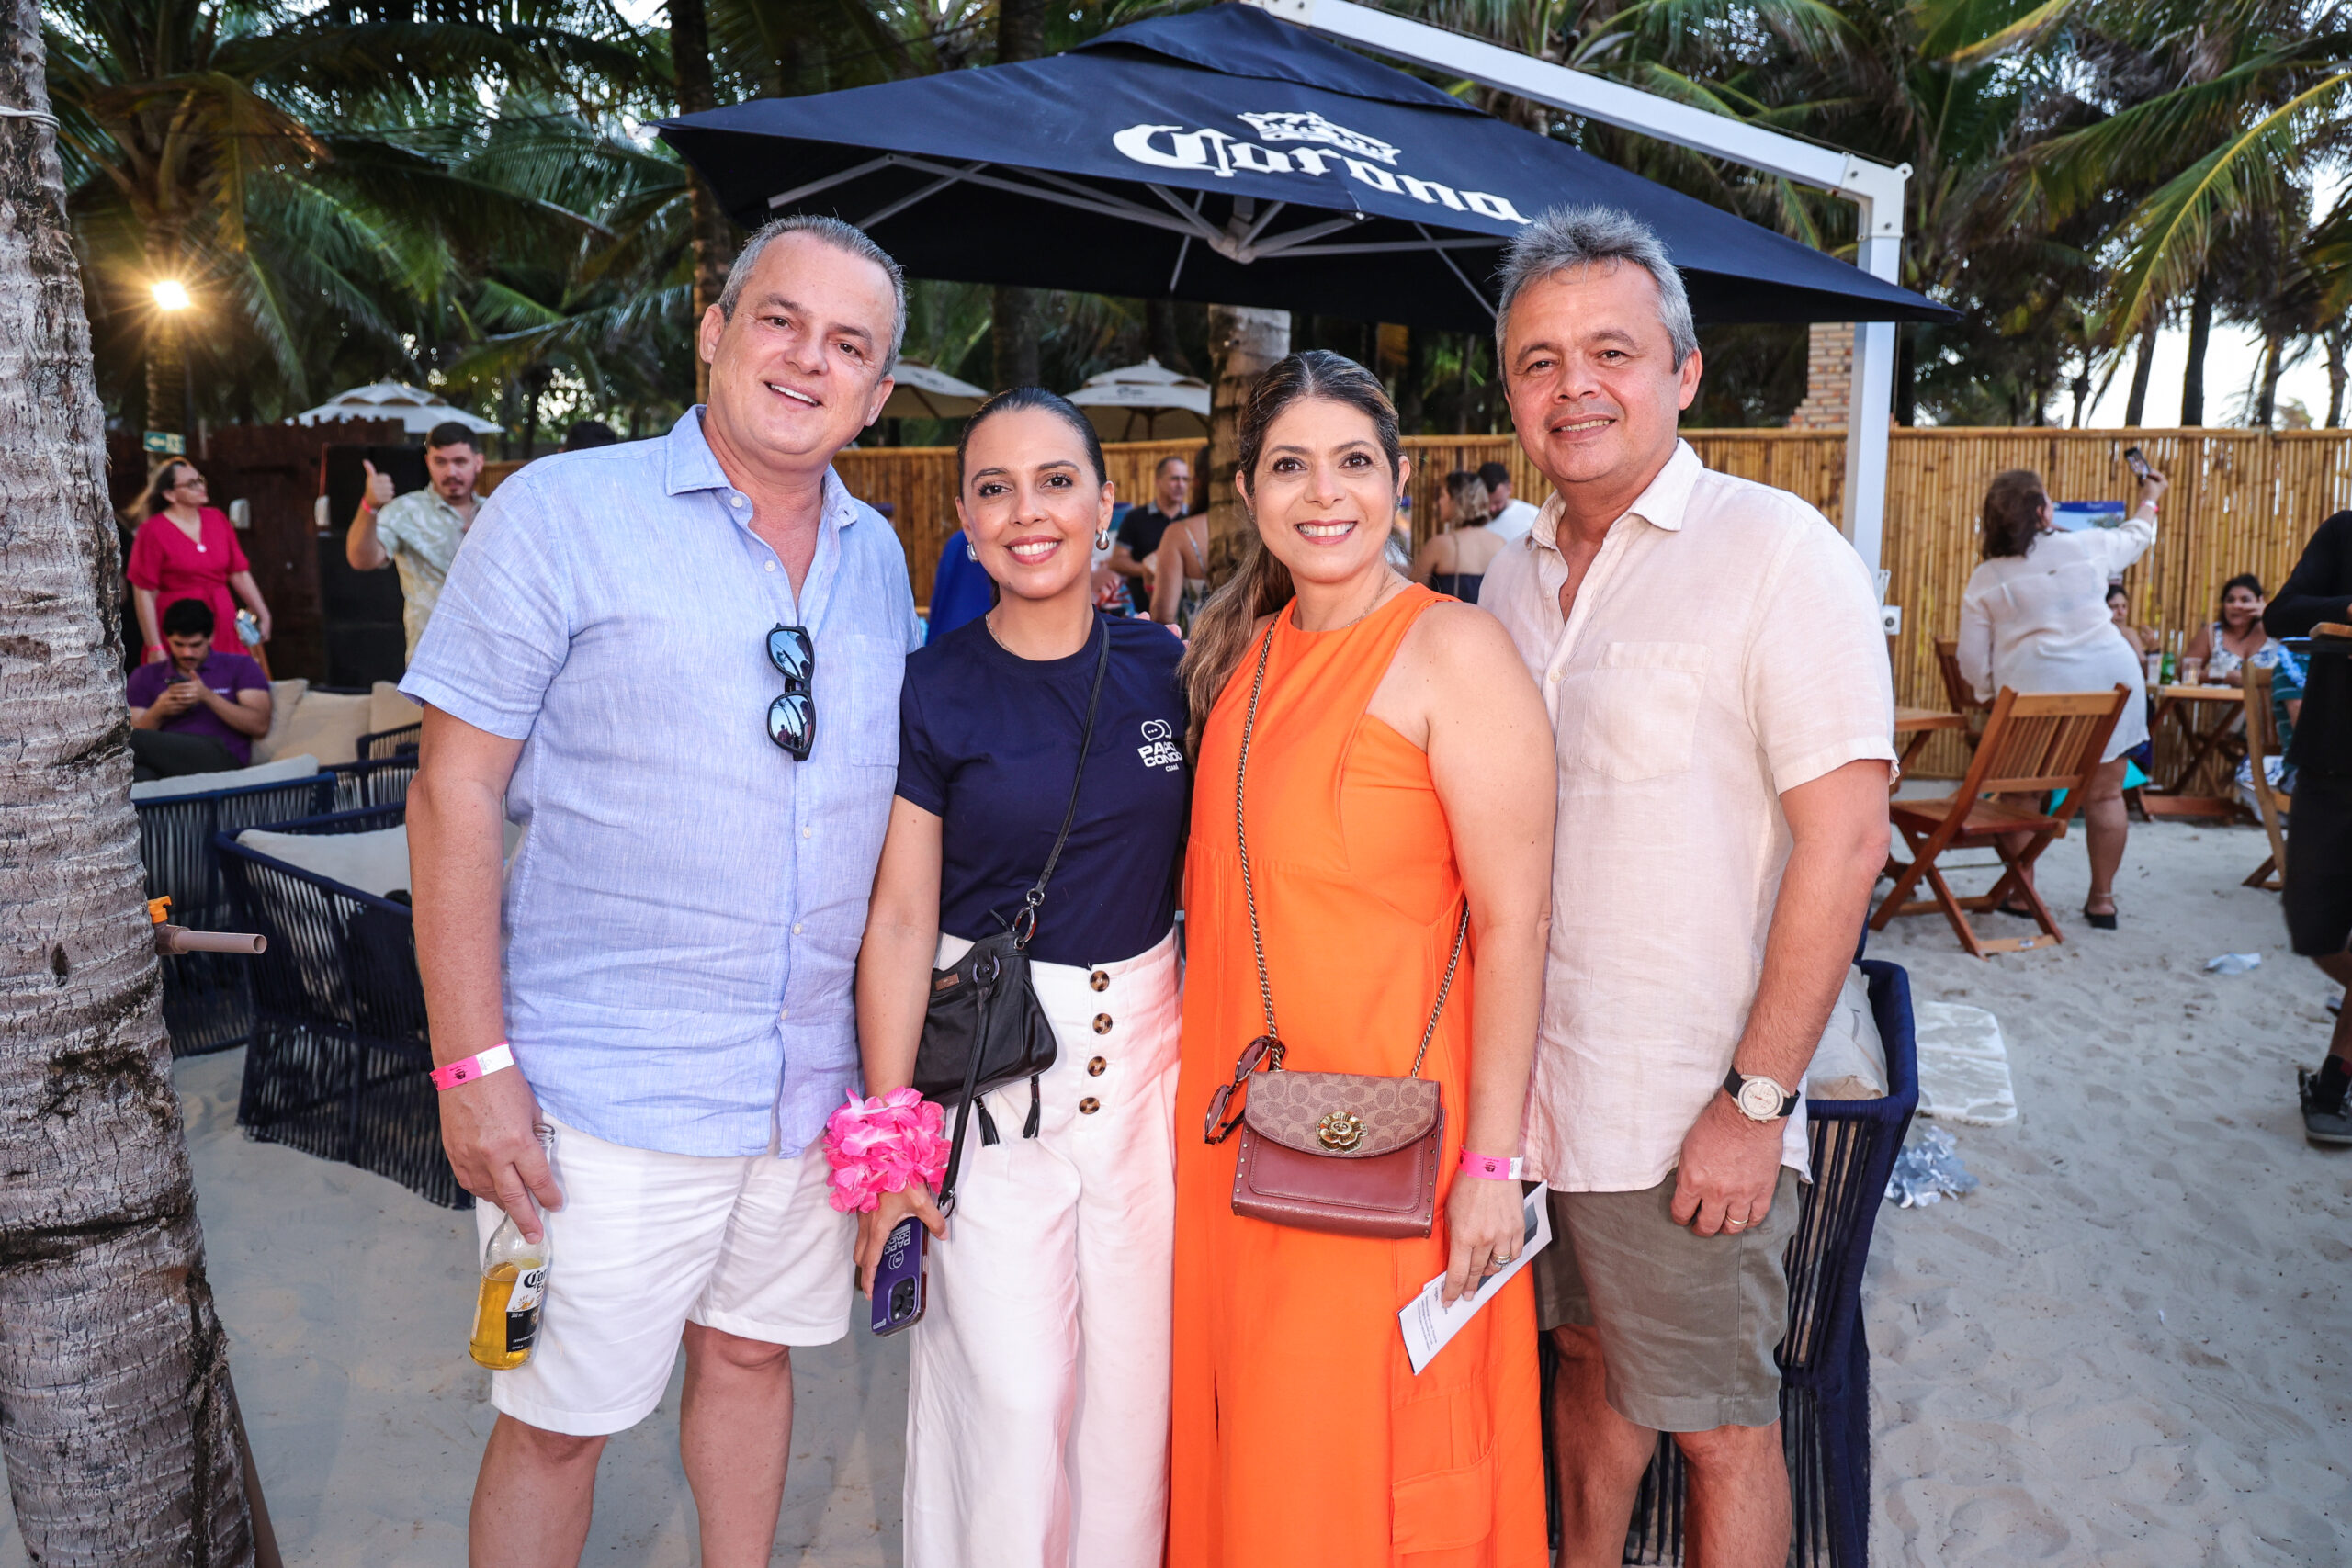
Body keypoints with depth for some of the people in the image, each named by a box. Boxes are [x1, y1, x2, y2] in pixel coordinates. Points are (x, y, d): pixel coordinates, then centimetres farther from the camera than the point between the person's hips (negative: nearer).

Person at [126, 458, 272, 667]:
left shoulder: (217, 518, 10)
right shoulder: (152, 531, -4)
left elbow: (239, 572, 14)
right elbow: (144, 593, -6)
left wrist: (262, 613, 8)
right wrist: (154, 647, -10)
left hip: (223, 627, 4)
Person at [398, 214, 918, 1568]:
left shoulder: (879, 559, 8)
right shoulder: (563, 512, -8)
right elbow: (455, 791, -9)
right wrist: (475, 1066, -13)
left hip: (814, 1082, 5)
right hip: (606, 1088, -4)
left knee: (752, 1352, 20)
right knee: (557, 1422, 8)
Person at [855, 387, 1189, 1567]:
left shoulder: (1161, 668, 2)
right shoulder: (933, 692, -8)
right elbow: (900, 920, -7)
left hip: (1147, 1040, 3)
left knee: (1134, 1370, 12)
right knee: (1009, 1389, 2)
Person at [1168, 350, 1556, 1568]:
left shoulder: (1453, 651, -13)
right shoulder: (1248, 649, 8)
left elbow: (1514, 923, -16)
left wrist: (1491, 1160, -17)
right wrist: (1219, 1081, 12)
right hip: (1242, 1112, 7)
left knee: (1360, 1446, 8)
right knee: (1247, 1431, 19)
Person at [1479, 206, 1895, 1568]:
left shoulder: (1778, 553, -12)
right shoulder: (1514, 578, 8)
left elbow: (1845, 840, -16)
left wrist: (1755, 1101, -17)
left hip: (1690, 1113, -6)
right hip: (1529, 1084, 6)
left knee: (1719, 1427, 9)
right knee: (1590, 1357, 22)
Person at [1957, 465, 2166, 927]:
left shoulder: (1985, 580, 2)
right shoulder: (2088, 546, 3)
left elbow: (1973, 663, 1)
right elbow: (2134, 538, 28)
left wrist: (1991, 698, 20)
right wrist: (2149, 500, 48)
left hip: (2033, 693, -1)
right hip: (2109, 681, 1)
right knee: (2104, 796, 10)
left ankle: (2022, 892, 15)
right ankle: (2102, 898, 18)